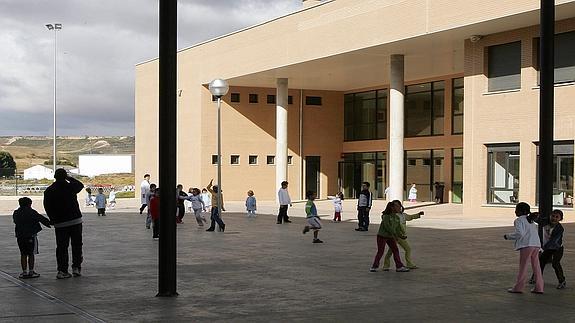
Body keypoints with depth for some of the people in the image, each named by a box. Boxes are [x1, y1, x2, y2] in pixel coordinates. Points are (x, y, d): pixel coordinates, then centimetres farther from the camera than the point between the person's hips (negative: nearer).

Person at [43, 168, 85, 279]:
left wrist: (53, 220, 10)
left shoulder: (49, 191, -2)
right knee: (77, 245, 11)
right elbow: (80, 185, 16)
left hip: (59, 224, 1)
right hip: (75, 220, -1)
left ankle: (62, 270, 1)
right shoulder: (71, 187, -6)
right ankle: (76, 267, 10)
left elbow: (47, 208, 0)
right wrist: (70, 178, 21)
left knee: (61, 247, 6)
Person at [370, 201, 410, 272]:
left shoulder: (397, 218, 3)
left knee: (395, 250, 2)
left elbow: (398, 228, 4)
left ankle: (399, 266, 7)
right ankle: (374, 266, 10)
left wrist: (401, 236, -10)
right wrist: (395, 234, -26)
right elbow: (387, 226, -25)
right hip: (382, 236, -6)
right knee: (380, 251, -3)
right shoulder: (386, 216, -17)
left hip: (390, 237, 6)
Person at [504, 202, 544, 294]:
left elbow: (519, 233, -15)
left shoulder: (519, 220, -3)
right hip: (536, 245, 7)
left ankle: (518, 288, 4)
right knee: (536, 266, 9)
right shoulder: (531, 220, 22)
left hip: (526, 245, -7)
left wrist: (508, 236, -2)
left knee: (523, 266, -1)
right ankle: (539, 288, 10)